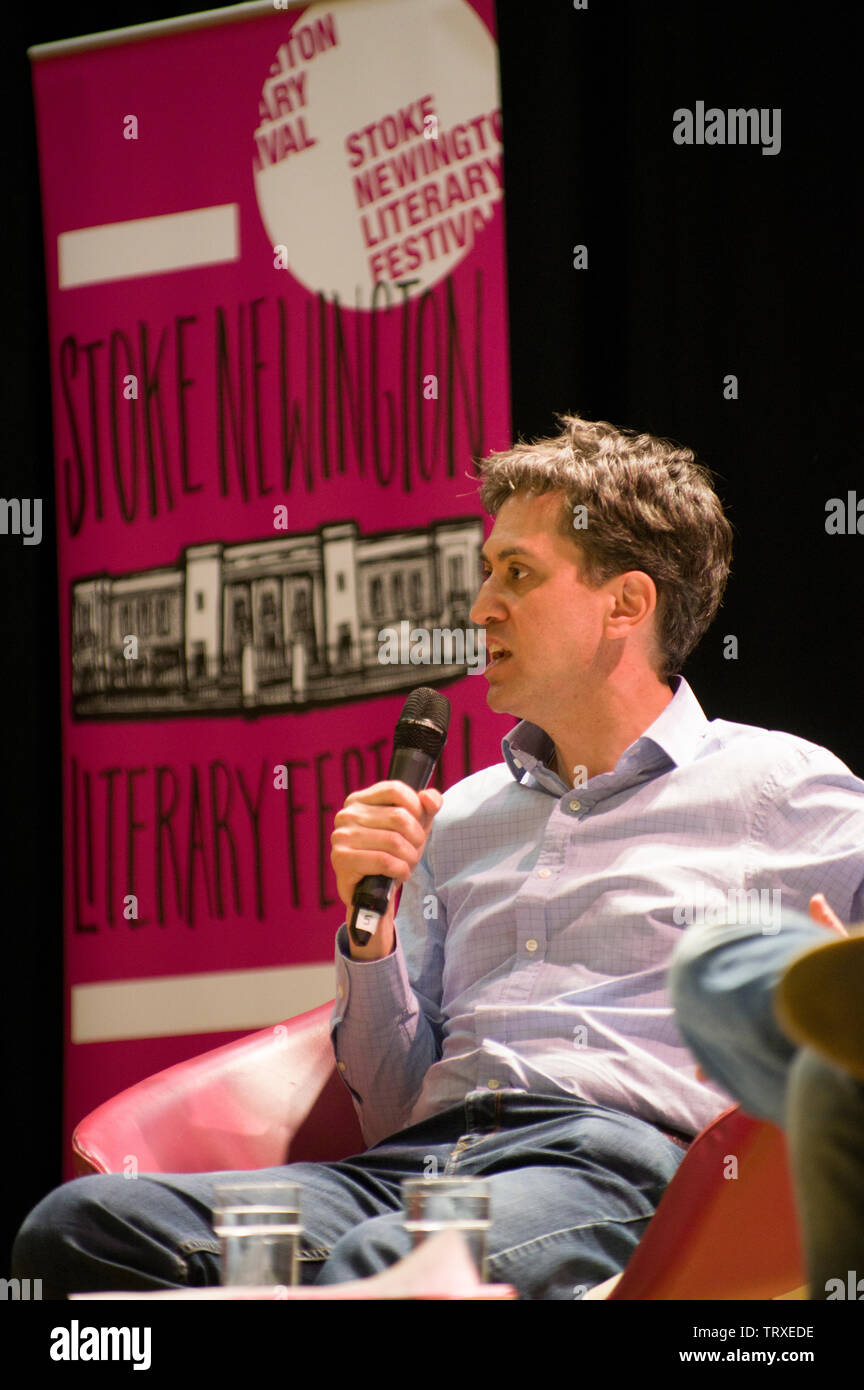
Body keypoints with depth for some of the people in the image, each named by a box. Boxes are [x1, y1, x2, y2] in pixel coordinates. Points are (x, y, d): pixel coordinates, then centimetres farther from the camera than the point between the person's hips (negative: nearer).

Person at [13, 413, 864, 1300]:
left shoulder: (777, 788, 14)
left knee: (378, 1270, -41)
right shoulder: (457, 820, 29)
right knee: (79, 1223, -22)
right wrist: (371, 927, 10)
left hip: (610, 1159, -5)